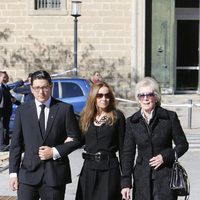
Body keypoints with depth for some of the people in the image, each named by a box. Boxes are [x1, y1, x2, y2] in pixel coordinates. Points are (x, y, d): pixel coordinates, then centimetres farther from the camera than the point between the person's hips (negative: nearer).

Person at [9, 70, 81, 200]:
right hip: (28, 174, 1)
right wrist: (13, 173, 1)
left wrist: (55, 152, -10)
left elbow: (76, 140, 3)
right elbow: (16, 144, 7)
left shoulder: (65, 109, 1)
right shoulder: (22, 110, 6)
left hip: (55, 174, -1)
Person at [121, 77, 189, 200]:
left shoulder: (170, 117, -1)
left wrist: (165, 156, -12)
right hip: (142, 178, 2)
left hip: (165, 176, -2)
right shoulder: (132, 122, 5)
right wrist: (126, 183, 1)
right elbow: (128, 153, 6)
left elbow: (183, 144, 5)